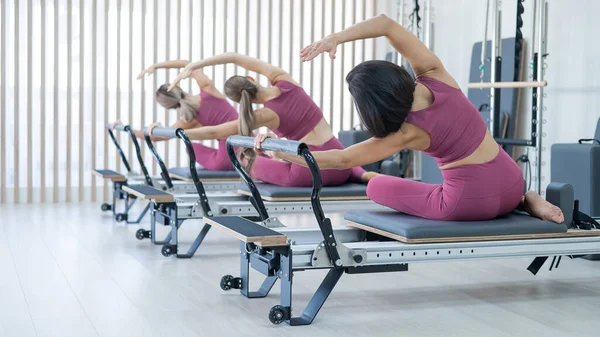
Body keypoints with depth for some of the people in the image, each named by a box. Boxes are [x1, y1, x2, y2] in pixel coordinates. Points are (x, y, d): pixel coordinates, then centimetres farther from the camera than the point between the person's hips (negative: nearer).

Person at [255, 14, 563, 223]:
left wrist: (278, 151, -13)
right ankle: (522, 201, 8)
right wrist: (335, 38, -20)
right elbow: (386, 24, -9)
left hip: (469, 202, -5)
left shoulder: (407, 132, -19)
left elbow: (340, 159, -14)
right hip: (511, 182, 5)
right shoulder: (433, 75, -9)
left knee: (377, 186, 16)